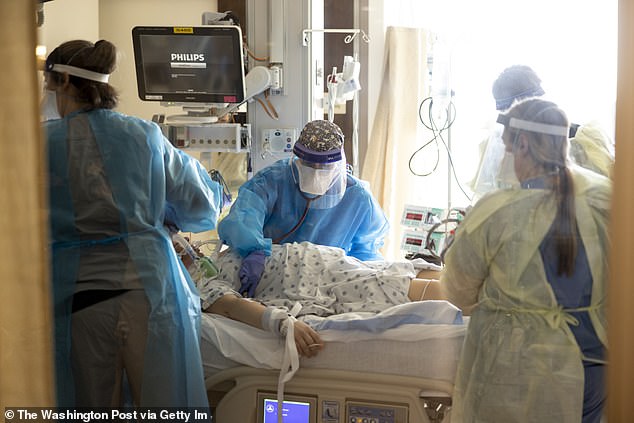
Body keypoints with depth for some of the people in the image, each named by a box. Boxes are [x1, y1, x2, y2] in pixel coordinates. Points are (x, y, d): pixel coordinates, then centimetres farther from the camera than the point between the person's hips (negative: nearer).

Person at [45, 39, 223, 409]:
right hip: (151, 286, 2)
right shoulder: (145, 135, 4)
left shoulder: (42, 142, -3)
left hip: (78, 292, -1)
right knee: (166, 401, 7)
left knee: (93, 402, 11)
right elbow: (201, 203, 10)